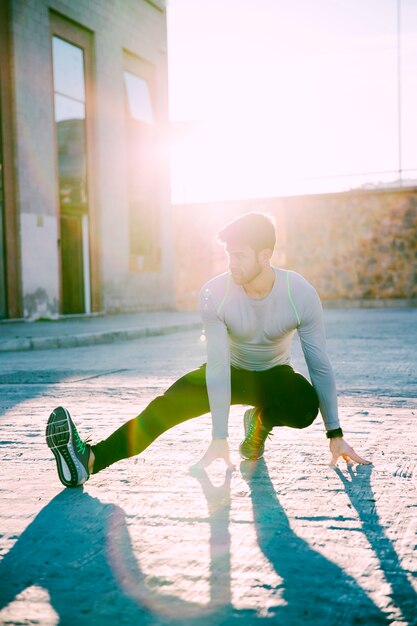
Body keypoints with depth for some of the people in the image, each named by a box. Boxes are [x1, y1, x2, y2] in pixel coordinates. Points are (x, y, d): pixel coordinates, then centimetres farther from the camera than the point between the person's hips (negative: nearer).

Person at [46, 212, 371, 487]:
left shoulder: (301, 293, -24)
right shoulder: (215, 293, -24)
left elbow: (320, 364, -18)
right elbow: (218, 365, -27)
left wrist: (335, 435, -15)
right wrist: (220, 438, -29)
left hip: (276, 377, 0)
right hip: (232, 373, 0)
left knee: (306, 407, -34)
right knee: (170, 402, -26)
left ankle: (261, 422, -1)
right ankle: (91, 459, -41)